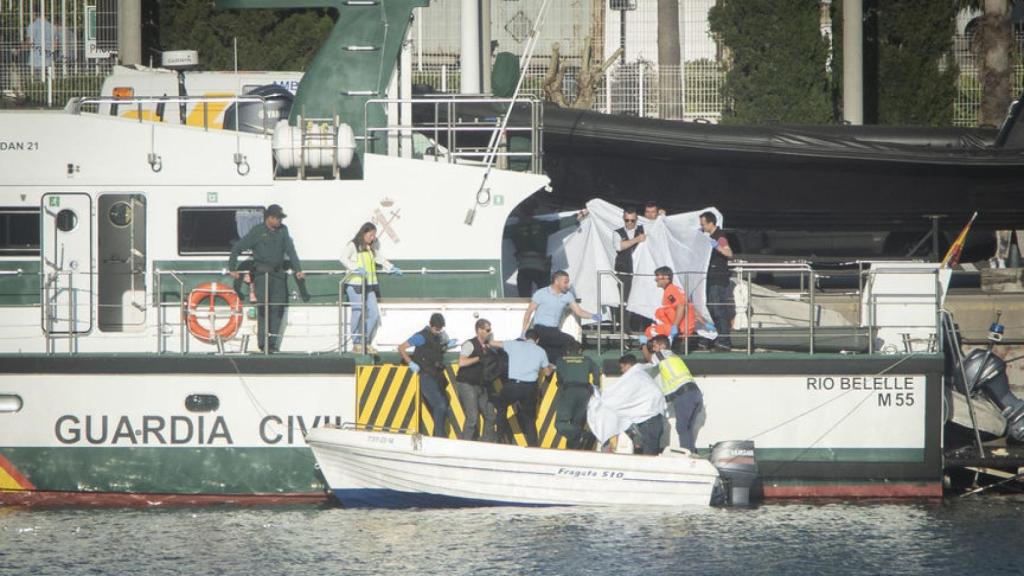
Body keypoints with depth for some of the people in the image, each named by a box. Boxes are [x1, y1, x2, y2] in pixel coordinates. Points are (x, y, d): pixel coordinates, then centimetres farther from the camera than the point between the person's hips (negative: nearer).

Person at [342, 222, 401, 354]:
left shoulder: (372, 247, 15)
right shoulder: (353, 246, -5)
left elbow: (379, 258, 31)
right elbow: (344, 259, -16)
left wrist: (391, 268, 22)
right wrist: (356, 268, -28)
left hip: (369, 284, 7)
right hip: (355, 284, -7)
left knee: (374, 314, 2)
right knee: (358, 313, -5)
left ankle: (366, 342, 13)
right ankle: (356, 343, 5)